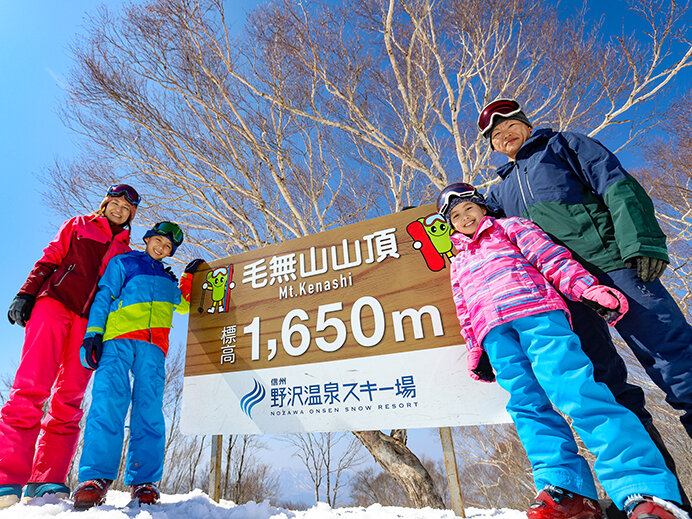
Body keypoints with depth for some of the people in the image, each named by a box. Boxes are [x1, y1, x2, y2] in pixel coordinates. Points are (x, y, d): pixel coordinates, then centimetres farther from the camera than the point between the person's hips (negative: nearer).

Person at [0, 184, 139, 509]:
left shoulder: (126, 254, 23)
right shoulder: (78, 225, 19)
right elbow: (49, 260, 10)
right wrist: (26, 294, -1)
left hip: (91, 322, 2)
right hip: (55, 303, -1)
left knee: (69, 399, -4)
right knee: (31, 388, -13)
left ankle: (46, 481, -2)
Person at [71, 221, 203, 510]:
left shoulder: (167, 278, 30)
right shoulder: (122, 263, 19)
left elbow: (183, 305, 29)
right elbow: (103, 297, 8)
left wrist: (189, 275, 26)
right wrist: (94, 332, -6)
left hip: (152, 346, 3)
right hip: (117, 337, -2)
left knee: (149, 407, -9)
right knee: (109, 400, -20)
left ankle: (144, 481, -7)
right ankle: (96, 477, -16)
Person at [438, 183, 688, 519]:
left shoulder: (510, 227, 22)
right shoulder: (458, 265, 33)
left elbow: (552, 258, 8)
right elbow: (465, 314, 29)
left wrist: (586, 288, -6)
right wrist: (474, 351, 19)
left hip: (534, 310, -4)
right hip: (494, 333, 4)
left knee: (571, 387, -22)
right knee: (527, 402, -11)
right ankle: (567, 490, -14)